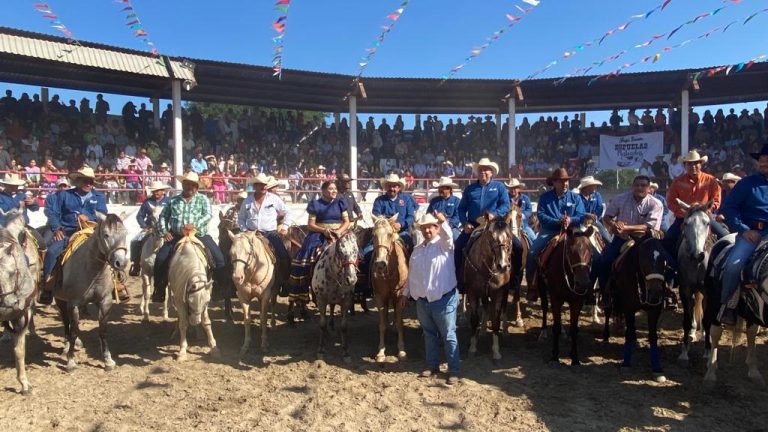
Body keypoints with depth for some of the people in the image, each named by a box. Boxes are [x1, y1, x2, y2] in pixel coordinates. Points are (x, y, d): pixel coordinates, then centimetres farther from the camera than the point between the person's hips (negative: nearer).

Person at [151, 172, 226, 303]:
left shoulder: (203, 199, 5)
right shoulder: (173, 201, 11)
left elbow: (208, 215, -9)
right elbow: (163, 217, 15)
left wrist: (195, 225, -23)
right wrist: (164, 231, -1)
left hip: (200, 235, -1)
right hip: (177, 236, 2)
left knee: (219, 258, -14)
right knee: (160, 258, -12)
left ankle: (221, 286, 3)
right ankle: (159, 288, 5)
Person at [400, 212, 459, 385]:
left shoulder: (444, 245, -6)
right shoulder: (417, 250, 11)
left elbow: (448, 236, -30)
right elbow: (411, 274, 18)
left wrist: (443, 221, -49)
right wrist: (405, 293, 17)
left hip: (444, 300, -6)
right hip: (422, 301, 6)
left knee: (448, 336, 2)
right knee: (429, 335, 18)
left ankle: (454, 371, 11)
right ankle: (432, 365, 31)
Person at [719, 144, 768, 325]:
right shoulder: (748, 183, 7)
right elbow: (729, 207, 1)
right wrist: (743, 229, -10)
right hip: (751, 232, -2)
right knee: (734, 264, -22)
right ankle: (728, 305, -6)